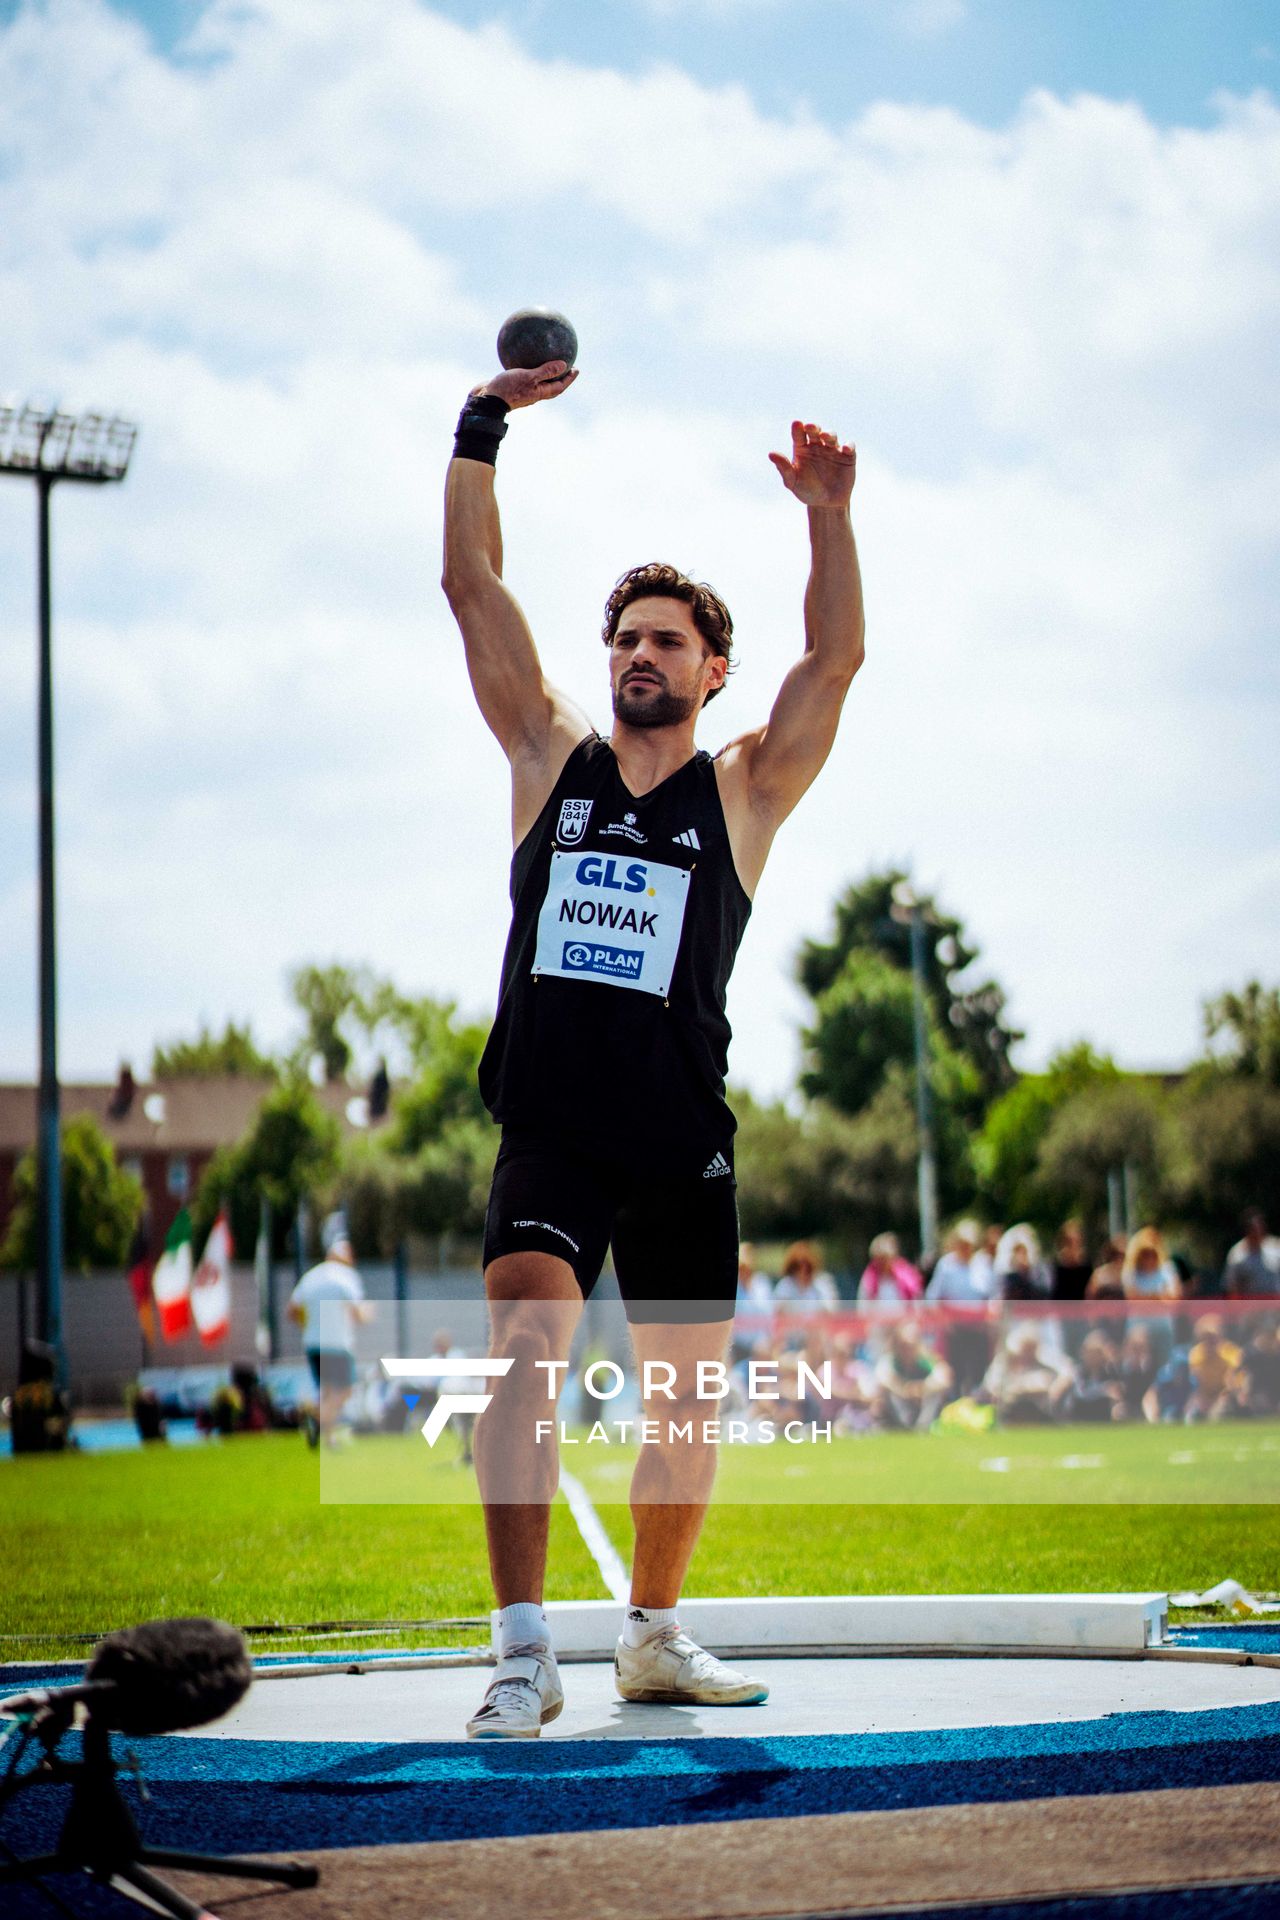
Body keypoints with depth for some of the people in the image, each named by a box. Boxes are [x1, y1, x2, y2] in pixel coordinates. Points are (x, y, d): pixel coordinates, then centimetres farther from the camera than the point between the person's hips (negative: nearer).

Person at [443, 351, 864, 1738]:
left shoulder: (742, 790, 7)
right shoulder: (554, 756, 10)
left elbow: (836, 655, -5)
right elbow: (471, 587, 5)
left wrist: (828, 518, -17)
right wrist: (482, 428, -1)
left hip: (682, 1142, 1)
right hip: (550, 1130, -1)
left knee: (686, 1404, 8)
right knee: (525, 1339, -22)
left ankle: (655, 1633, 28)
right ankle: (524, 1651, -25)